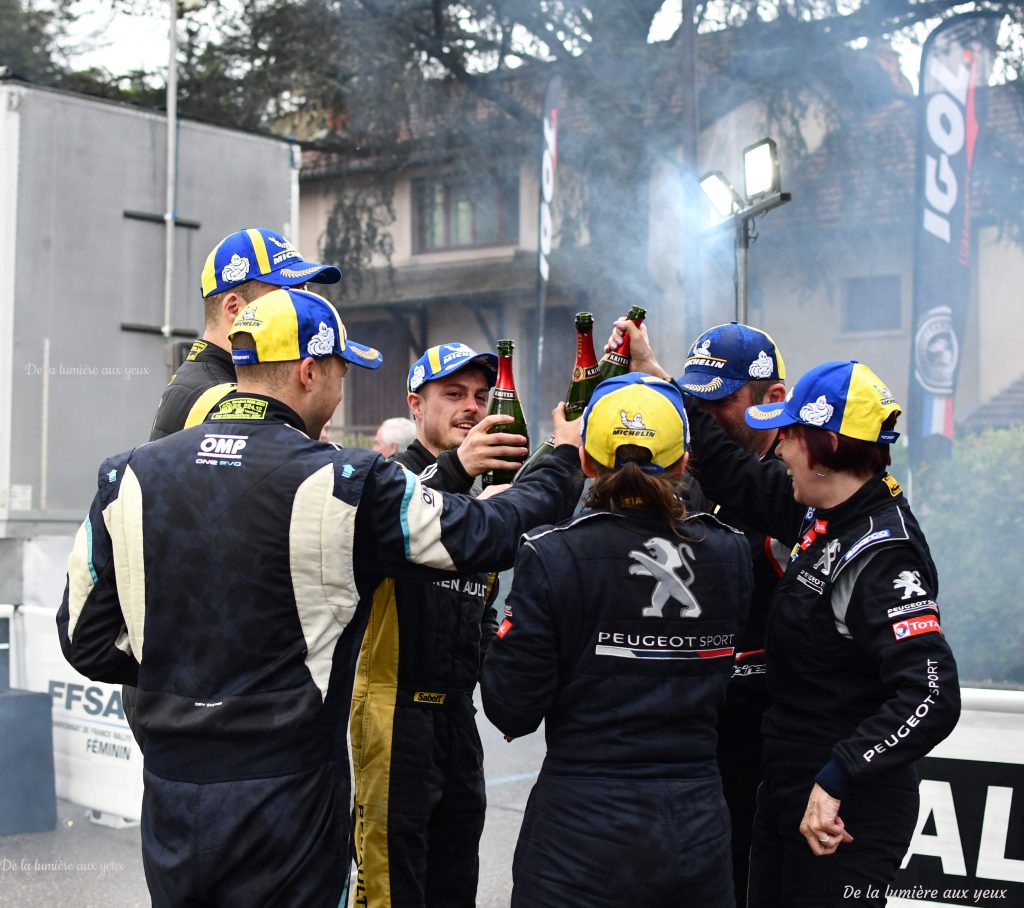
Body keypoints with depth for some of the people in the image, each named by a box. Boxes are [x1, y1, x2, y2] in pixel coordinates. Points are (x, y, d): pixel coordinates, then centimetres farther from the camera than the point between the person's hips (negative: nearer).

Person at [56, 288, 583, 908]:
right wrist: (564, 466, 14)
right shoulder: (348, 484, -13)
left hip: (169, 805, 4)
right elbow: (485, 535, -3)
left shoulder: (128, 477, 0)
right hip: (287, 809, -4)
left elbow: (86, 639, 4)